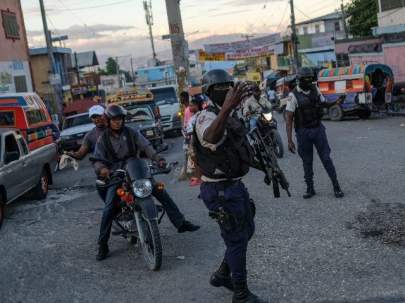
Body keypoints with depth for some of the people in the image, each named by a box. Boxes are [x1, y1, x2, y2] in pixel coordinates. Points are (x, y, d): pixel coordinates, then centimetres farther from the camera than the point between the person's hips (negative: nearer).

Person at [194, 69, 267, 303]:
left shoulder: (230, 115, 11)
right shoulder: (207, 117, -21)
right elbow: (210, 137, -48)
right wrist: (227, 108, -62)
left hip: (235, 185, 10)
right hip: (221, 190, -10)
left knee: (247, 230, 21)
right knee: (237, 239, 1)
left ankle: (223, 275, 36)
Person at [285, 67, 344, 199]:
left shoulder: (315, 89, 1)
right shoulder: (294, 95, -12)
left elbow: (324, 104, 19)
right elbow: (289, 119, -12)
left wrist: (336, 102, -2)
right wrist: (289, 140, -17)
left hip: (318, 129, 3)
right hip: (303, 132, -3)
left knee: (326, 158, 3)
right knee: (307, 162, 7)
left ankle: (336, 187, 11)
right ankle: (310, 189, 20)